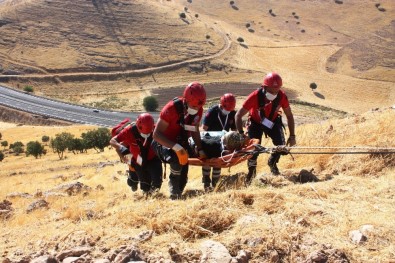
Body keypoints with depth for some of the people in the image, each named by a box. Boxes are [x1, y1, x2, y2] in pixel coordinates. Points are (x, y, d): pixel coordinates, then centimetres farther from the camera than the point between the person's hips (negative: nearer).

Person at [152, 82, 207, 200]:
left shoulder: (198, 110, -8)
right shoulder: (172, 108, -28)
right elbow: (156, 134, -28)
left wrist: (200, 149, -1)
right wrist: (176, 147, -39)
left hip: (182, 143, 6)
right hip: (164, 143, -6)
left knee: (183, 175, 2)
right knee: (177, 159, -35)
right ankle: (174, 194, -23)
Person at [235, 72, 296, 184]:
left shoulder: (282, 96, -26)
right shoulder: (255, 96, -34)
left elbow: (289, 116, -11)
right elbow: (238, 115, -29)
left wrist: (292, 136, -13)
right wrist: (241, 134, -36)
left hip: (273, 121, 2)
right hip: (256, 122, -2)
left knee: (281, 145, -13)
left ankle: (272, 163, 18)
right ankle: (251, 170, 15)